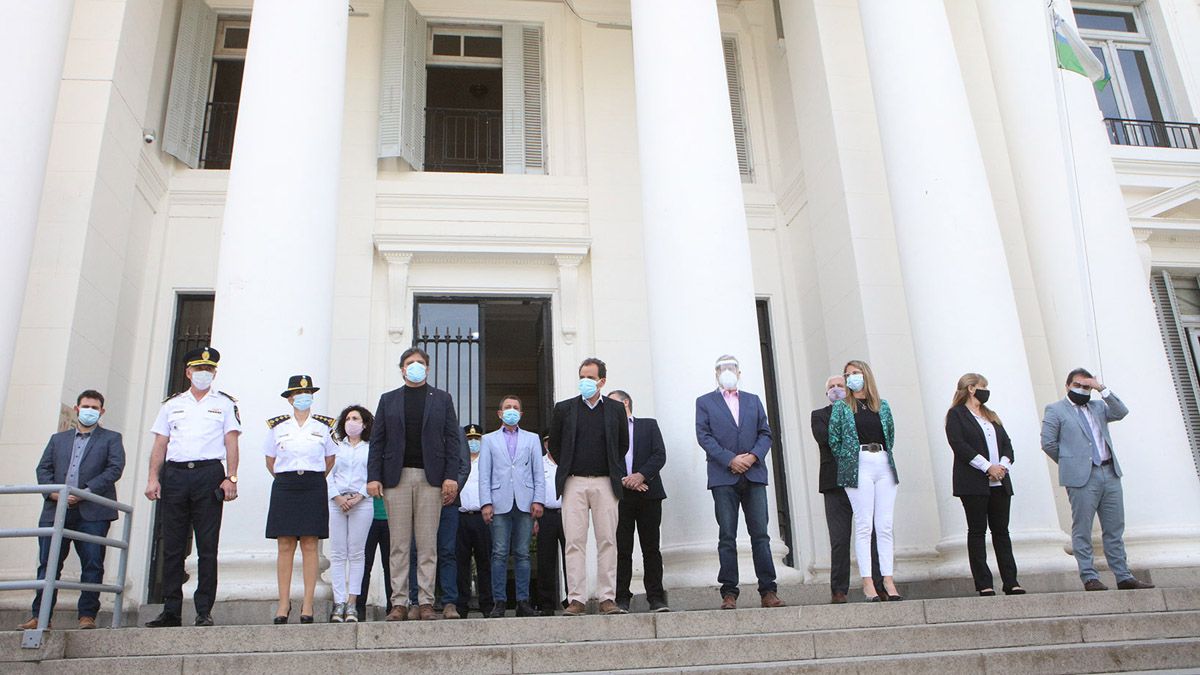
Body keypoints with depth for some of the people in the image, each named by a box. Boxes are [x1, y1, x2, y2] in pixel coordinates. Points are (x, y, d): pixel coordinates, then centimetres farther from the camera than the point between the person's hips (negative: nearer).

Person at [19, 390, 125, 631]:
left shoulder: (111, 438, 12)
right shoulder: (58, 439, 24)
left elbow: (115, 468, -3)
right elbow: (43, 468, 13)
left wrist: (85, 492, -13)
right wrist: (53, 493, -7)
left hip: (93, 512, -3)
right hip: (56, 511, 3)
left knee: (92, 564, -5)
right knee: (48, 564, 2)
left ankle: (87, 615, 0)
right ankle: (40, 616, 9)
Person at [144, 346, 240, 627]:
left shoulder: (225, 403, 11)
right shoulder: (172, 404, 18)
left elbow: (231, 443, 4)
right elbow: (160, 444, 14)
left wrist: (231, 478, -7)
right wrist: (153, 478, 2)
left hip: (208, 474, -2)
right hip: (174, 476, 3)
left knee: (207, 547, -2)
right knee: (172, 547, 4)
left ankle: (204, 612, 2)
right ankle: (171, 611, 11)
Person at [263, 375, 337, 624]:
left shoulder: (324, 426, 7)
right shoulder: (277, 426, 8)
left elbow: (330, 459, 15)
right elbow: (270, 461, 16)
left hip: (314, 487, 0)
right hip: (284, 487, 1)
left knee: (310, 545, -2)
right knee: (285, 546, -1)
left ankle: (308, 603, 1)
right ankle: (284, 603, 5)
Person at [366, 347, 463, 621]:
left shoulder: (442, 399, 13)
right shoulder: (388, 400, 14)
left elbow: (452, 438, 6)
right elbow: (377, 440, 9)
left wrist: (451, 476, -5)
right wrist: (373, 477, -3)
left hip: (430, 477, -1)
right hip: (397, 476, 1)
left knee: (428, 544, -1)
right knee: (399, 544, 1)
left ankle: (426, 603, 3)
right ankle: (399, 603, 5)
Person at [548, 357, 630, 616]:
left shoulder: (615, 410, 9)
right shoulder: (564, 408, 8)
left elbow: (623, 445, 17)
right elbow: (554, 444, 14)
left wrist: (614, 471, 12)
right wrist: (567, 468, 10)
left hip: (605, 482, 1)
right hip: (573, 482, 0)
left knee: (607, 541, -1)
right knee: (574, 542, -3)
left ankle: (607, 598, 3)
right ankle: (576, 599, -1)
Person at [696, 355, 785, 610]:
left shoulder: (753, 400, 19)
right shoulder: (704, 402, 11)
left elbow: (765, 433, 11)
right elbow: (704, 436, -1)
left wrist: (753, 455, -8)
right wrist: (730, 459, -12)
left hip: (754, 474, 2)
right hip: (723, 477, -2)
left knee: (760, 534, 0)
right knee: (727, 537, -2)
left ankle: (768, 591, 4)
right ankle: (729, 592, 2)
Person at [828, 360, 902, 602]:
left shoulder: (883, 406, 15)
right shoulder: (841, 407, 6)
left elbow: (891, 435, 19)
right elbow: (833, 440, 4)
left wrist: (886, 458, 11)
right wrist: (846, 461, 3)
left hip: (884, 465, 3)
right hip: (858, 468, -3)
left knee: (885, 526, 2)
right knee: (864, 526, -5)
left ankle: (888, 580, 5)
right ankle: (867, 582, -3)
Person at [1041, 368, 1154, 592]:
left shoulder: (1098, 407, 19)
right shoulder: (1055, 410, 3)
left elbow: (1121, 412, -1)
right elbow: (1047, 442, -1)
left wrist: (1102, 389, -4)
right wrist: (1069, 462, 2)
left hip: (1110, 473, 5)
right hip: (1082, 477, -5)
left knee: (1115, 529, 9)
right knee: (1082, 531, -2)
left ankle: (1124, 577, 14)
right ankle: (1089, 578, 3)